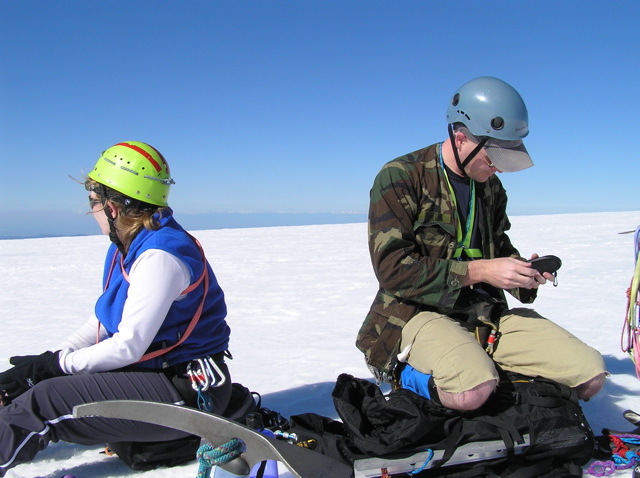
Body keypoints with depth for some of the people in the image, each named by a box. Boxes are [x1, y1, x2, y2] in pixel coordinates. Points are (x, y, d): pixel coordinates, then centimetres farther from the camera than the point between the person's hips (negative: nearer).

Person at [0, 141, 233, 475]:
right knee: (27, 382, 9)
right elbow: (103, 321, 13)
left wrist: (55, 364, -11)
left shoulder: (159, 256, -23)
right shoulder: (125, 248, 8)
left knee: (43, 403, -17)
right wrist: (47, 360, 1)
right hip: (157, 372, 10)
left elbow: (128, 347, -23)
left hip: (186, 393, -10)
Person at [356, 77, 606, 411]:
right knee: (473, 390, -35)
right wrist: (478, 271, -20)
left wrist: (522, 274, 3)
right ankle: (407, 372, -3)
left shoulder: (490, 186, 14)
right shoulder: (399, 179, -8)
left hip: (487, 312, 6)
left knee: (590, 373, -11)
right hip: (420, 311, -6)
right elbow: (392, 268, -16)